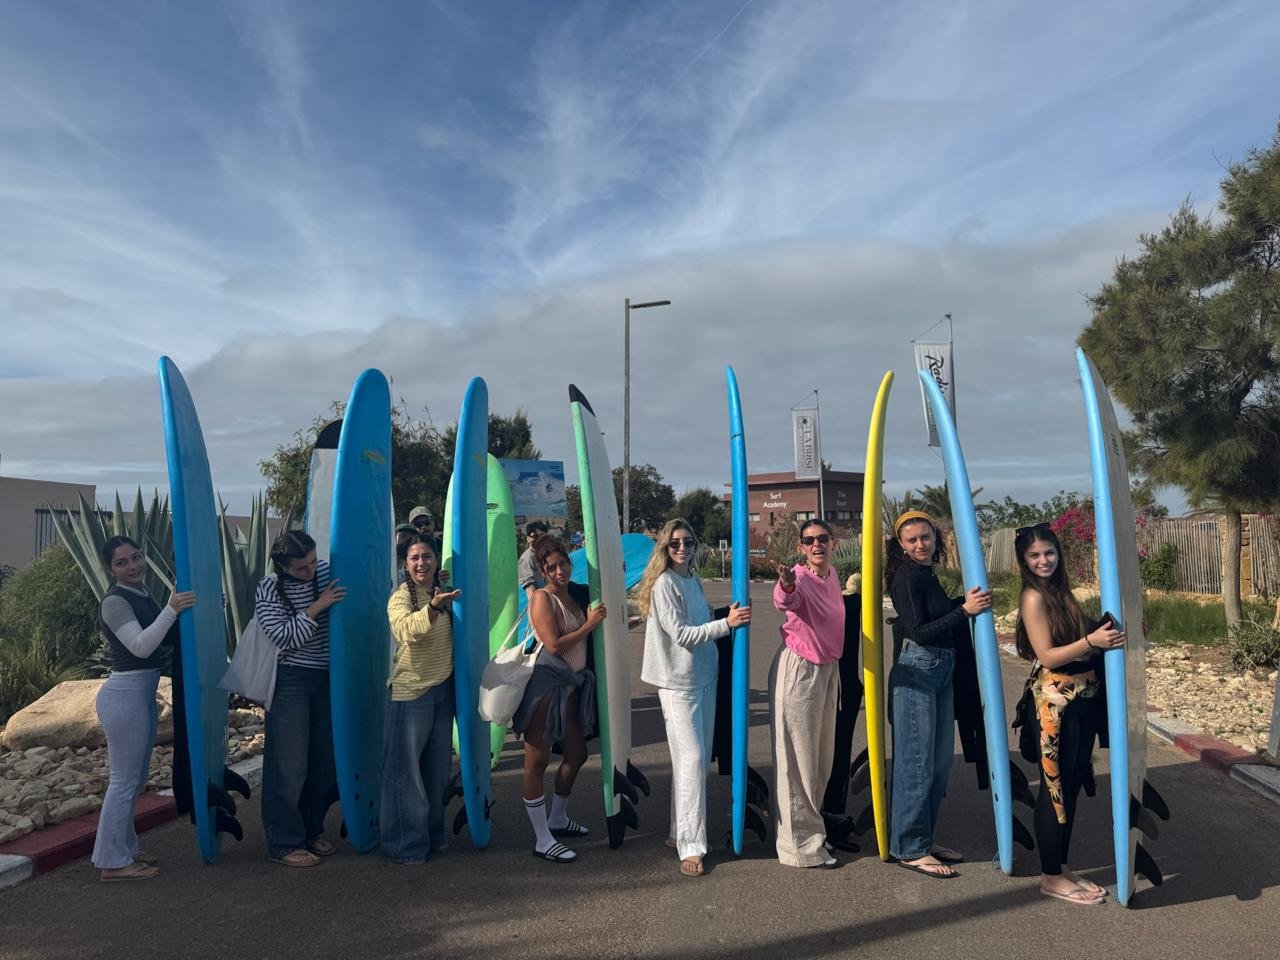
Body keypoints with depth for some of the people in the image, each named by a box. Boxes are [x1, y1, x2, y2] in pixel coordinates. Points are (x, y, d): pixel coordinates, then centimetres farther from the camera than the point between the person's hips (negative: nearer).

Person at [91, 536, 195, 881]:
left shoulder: (143, 597, 12)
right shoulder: (115, 602, -13)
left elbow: (161, 644, 18)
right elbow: (140, 647, -23)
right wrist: (171, 610, -32)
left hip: (143, 694, 9)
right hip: (125, 694, -9)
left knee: (135, 778, 16)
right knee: (124, 779, -2)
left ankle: (125, 849, 27)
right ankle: (112, 862, 7)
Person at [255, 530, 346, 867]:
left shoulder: (326, 572, 1)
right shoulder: (268, 590, -10)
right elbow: (284, 637, -18)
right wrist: (317, 607, -22)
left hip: (326, 678, 5)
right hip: (290, 682, -5)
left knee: (324, 759, 11)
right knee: (290, 763, 0)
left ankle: (312, 831, 28)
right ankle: (284, 843, 14)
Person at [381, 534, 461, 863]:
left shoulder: (443, 593, 5)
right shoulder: (400, 598, -12)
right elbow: (405, 629, -34)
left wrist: (442, 590, 10)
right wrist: (433, 606, -50)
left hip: (443, 689, 6)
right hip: (409, 691, -6)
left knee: (438, 768, 15)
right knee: (406, 769, 1)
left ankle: (432, 833, 31)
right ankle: (406, 844, 15)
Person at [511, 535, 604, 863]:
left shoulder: (577, 594, 9)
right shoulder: (542, 598, -13)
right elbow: (555, 645, -21)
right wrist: (591, 624, -14)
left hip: (571, 684, 8)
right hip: (544, 684, -8)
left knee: (576, 754, 18)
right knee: (538, 760, 0)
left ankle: (558, 818, 38)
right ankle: (543, 840, 8)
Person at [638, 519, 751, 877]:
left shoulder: (693, 579, 11)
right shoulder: (664, 583, -13)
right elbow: (681, 634, -18)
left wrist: (729, 617, 3)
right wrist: (726, 623, -21)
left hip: (705, 676, 8)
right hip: (679, 681, -8)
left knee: (700, 758, 12)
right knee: (691, 758, -8)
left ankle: (681, 831, 24)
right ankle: (690, 846, 0)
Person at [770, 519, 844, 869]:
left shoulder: (832, 575, 3)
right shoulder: (798, 578, -20)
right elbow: (785, 600, -46)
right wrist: (786, 586, -65)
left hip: (828, 668, 8)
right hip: (798, 671, -8)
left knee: (822, 756, 20)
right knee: (799, 758, 1)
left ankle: (811, 823, 39)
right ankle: (802, 844, 14)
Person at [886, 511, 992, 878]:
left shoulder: (927, 575, 13)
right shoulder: (906, 577, -14)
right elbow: (919, 631, -20)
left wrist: (966, 599, 9)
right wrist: (964, 610, -25)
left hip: (941, 672, 9)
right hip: (917, 672, -9)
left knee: (940, 762, 15)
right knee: (917, 762, -2)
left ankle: (924, 838, 27)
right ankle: (910, 849, 9)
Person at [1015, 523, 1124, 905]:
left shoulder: (1061, 590, 11)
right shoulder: (1034, 597, -13)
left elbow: (1078, 637, 12)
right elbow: (1047, 655, -18)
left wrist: (1106, 634, -1)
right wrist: (1091, 641, -28)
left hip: (1082, 699, 8)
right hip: (1055, 701, -8)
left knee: (1073, 784, 15)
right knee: (1055, 787, 1)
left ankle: (1062, 866, 27)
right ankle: (1051, 877, 12)